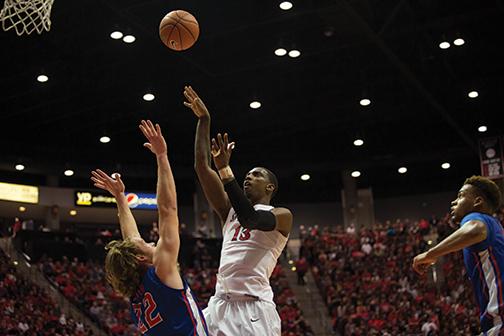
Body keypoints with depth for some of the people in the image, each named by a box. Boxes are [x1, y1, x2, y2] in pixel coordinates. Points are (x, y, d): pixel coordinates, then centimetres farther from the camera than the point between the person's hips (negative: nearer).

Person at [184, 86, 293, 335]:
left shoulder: (282, 215, 4)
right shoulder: (230, 210, 21)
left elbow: (250, 219, -19)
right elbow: (202, 167, 15)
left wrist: (225, 168, -18)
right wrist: (204, 120, 10)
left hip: (254, 308, -6)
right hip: (220, 304, 6)